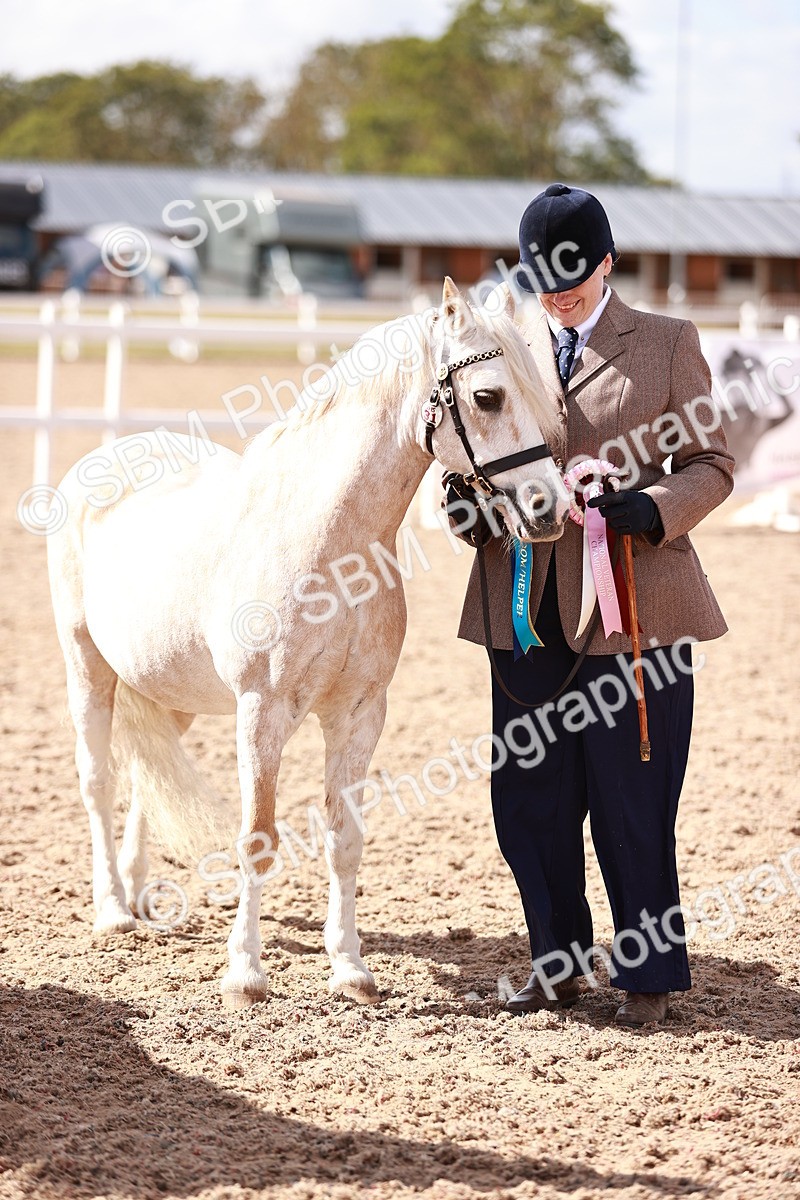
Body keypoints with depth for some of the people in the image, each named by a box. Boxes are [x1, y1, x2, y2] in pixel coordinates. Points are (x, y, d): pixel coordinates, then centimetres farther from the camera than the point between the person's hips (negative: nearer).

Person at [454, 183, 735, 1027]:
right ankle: (559, 963, 23)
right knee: (528, 804, 7)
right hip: (527, 612, 4)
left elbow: (710, 464, 2)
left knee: (631, 806, 0)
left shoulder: (667, 345, 3)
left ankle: (649, 975, 13)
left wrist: (653, 508, -17)